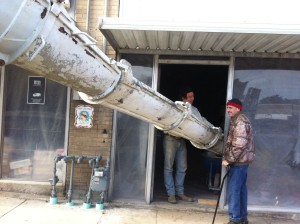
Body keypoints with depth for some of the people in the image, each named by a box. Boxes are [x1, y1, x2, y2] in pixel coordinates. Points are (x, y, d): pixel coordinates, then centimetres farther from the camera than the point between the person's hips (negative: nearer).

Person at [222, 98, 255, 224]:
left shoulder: (240, 121, -18)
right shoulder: (237, 120, 16)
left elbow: (239, 144, -26)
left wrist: (228, 160, -19)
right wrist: (229, 158, 19)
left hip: (238, 161, -11)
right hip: (241, 160, 11)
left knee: (233, 190, -5)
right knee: (241, 189, 15)